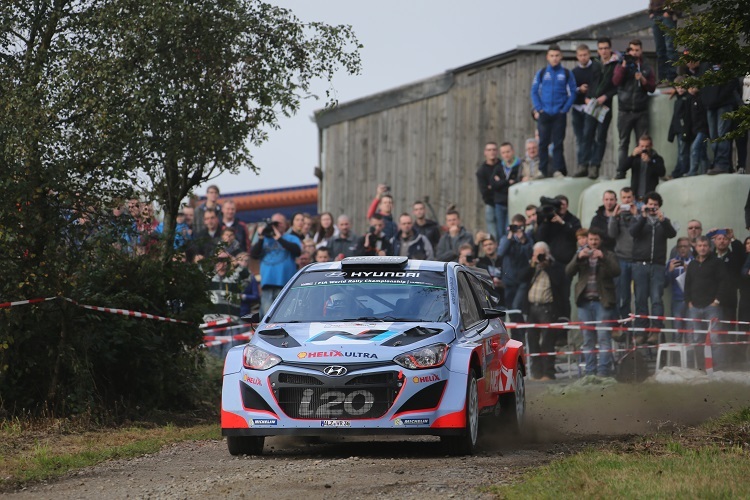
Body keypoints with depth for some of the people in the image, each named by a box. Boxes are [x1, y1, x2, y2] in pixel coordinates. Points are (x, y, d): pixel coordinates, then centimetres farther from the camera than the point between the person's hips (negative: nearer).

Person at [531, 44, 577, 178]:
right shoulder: (541, 73, 8)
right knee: (543, 143, 2)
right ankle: (542, 171, 6)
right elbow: (534, 92, 7)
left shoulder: (567, 73, 5)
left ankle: (558, 169, -1)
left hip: (559, 115, -1)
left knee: (558, 142, -2)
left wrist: (565, 109, -6)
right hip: (544, 114, 1)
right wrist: (538, 109, -4)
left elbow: (572, 93, 4)